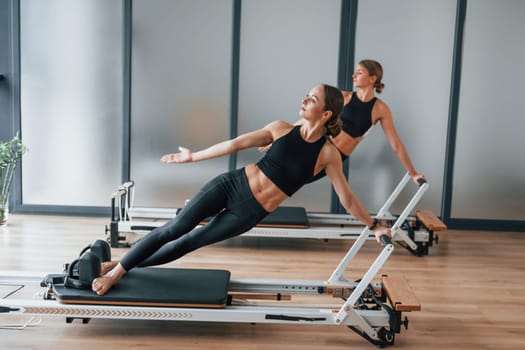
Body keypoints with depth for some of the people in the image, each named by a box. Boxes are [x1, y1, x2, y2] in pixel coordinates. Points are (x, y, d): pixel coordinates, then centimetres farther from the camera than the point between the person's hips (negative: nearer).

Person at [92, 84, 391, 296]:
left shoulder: (328, 154, -9)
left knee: (191, 242, 5)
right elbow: (237, 144, 5)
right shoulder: (281, 128, 0)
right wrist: (193, 156, 10)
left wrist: (374, 225, 1)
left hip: (250, 213, -1)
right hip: (232, 184, 1)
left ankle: (122, 267, 21)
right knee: (177, 227, -8)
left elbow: (347, 197, -1)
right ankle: (116, 268, 8)